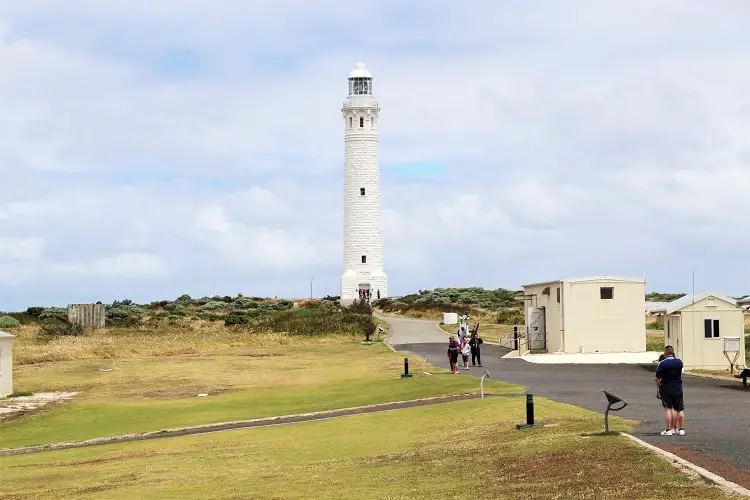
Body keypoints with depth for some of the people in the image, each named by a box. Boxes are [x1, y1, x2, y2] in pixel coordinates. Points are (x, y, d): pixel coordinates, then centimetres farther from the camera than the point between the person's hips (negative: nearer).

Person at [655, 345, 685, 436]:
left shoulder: (662, 364, -12)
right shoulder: (679, 362, 0)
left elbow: (658, 378, -9)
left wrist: (658, 386, 10)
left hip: (666, 389, -3)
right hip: (678, 389, 3)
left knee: (668, 409, 2)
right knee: (680, 409, 9)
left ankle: (669, 429, -2)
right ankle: (681, 429, 9)